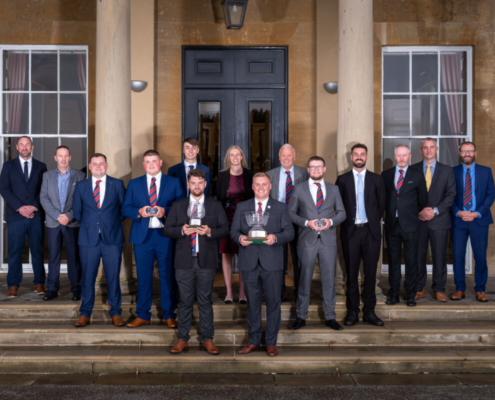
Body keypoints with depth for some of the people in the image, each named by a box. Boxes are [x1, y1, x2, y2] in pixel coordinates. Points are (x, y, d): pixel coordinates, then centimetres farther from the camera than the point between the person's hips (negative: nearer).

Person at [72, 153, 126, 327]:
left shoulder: (117, 184, 5)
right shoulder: (81, 186, 8)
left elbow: (125, 208, 10)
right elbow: (77, 211, 15)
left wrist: (115, 222, 5)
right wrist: (87, 224, 9)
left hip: (112, 238, -1)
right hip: (88, 238, 1)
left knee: (113, 277, 3)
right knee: (87, 277, 4)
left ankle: (115, 313, 15)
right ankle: (85, 314, 16)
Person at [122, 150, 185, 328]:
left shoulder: (173, 182, 7)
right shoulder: (134, 184, 11)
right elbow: (125, 208, 7)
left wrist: (165, 211, -16)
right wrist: (139, 212, -12)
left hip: (166, 235, -1)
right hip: (142, 235, 1)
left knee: (168, 276, 3)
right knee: (143, 276, 6)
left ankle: (169, 315, 16)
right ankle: (143, 315, 18)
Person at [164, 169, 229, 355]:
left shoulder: (215, 206, 8)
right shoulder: (178, 206, 9)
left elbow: (225, 229, 3)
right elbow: (167, 230, 5)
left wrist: (210, 231, -15)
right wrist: (182, 230, -14)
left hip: (206, 261, 0)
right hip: (184, 261, 1)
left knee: (205, 300, 5)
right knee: (185, 301, 6)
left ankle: (208, 339, 14)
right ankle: (183, 339, 15)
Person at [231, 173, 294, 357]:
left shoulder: (280, 207, 8)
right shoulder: (242, 207, 12)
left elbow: (289, 232, 1)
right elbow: (233, 231, 8)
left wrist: (276, 237, -18)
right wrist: (240, 238, -14)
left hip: (272, 263, -1)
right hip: (249, 262, 1)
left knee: (273, 302, 3)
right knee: (252, 302, 9)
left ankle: (271, 343, 15)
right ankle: (253, 341, 21)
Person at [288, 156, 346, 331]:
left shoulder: (334, 189, 11)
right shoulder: (299, 189, 5)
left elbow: (341, 212, 11)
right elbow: (291, 213, 3)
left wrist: (331, 221, -10)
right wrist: (306, 223, -12)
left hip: (328, 240, 2)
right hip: (307, 240, -1)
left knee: (329, 279, 4)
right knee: (305, 279, 3)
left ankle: (330, 317, 15)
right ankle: (301, 317, 13)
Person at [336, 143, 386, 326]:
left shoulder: (376, 179, 9)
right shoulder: (342, 180, 6)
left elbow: (382, 204, 12)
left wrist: (375, 220, 6)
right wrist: (346, 221, 4)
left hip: (371, 231, 1)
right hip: (350, 231, -1)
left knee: (370, 272, 3)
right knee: (351, 273, 2)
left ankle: (369, 311, 12)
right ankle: (352, 311, 11)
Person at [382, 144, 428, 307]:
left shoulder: (417, 176, 5)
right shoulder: (386, 175, 9)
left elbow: (423, 200, 9)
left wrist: (417, 215, 9)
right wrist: (388, 213, 6)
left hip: (410, 225, -1)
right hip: (391, 224, 2)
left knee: (411, 260, 2)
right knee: (393, 259, 7)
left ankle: (410, 295, 13)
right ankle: (394, 294, 17)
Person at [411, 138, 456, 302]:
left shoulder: (447, 171, 8)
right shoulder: (413, 170, 8)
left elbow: (451, 195, 2)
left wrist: (435, 210, -11)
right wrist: (420, 210, -10)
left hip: (439, 220, 0)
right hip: (418, 220, 0)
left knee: (439, 256, 2)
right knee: (418, 256, 2)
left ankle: (439, 290, 13)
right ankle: (419, 289, 13)